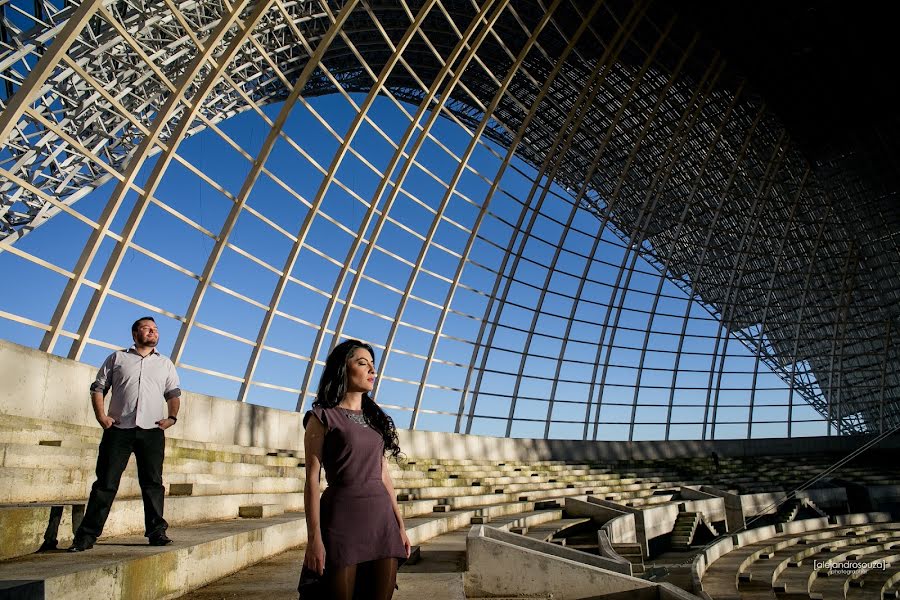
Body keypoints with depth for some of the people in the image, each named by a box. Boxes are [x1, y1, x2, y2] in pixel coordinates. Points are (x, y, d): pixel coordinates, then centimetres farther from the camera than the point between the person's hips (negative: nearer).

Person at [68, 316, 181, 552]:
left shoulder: (165, 363, 19)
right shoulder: (117, 358, 14)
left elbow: (174, 394, 16)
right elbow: (98, 387, 11)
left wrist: (172, 417, -1)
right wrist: (101, 415, -4)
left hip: (152, 430, 1)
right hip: (118, 428, -1)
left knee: (153, 482, 2)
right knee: (106, 482, -2)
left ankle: (156, 531, 6)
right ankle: (86, 535, 4)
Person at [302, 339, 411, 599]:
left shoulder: (375, 418, 15)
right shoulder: (323, 416, -2)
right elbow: (312, 479, -7)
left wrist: (400, 524, 12)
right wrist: (314, 537, -13)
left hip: (382, 518, 5)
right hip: (343, 517, -5)